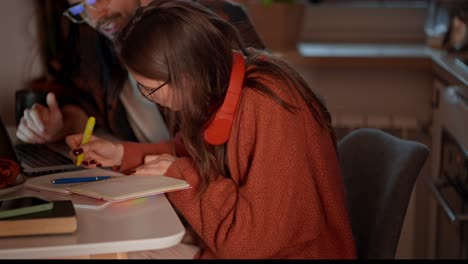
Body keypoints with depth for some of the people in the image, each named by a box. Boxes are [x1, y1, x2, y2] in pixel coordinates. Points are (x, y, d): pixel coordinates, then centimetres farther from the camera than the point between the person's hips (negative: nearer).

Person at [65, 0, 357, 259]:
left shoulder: (266, 112, -30)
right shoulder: (218, 82, -3)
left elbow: (255, 238, -27)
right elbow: (197, 156, 16)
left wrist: (179, 175, -18)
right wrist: (123, 154, 6)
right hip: (242, 242, 8)